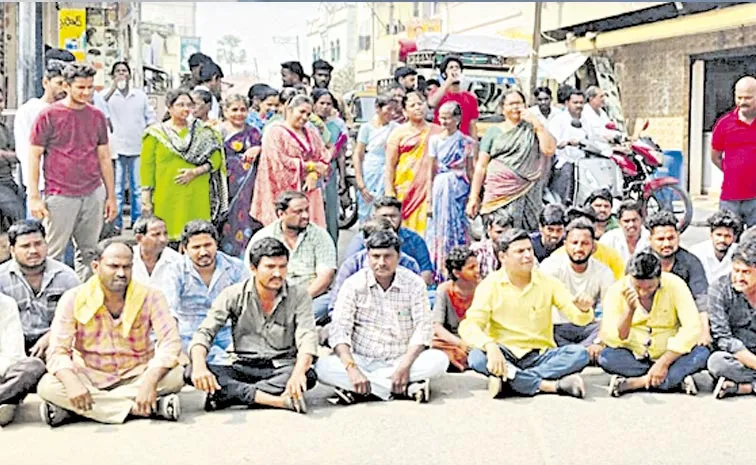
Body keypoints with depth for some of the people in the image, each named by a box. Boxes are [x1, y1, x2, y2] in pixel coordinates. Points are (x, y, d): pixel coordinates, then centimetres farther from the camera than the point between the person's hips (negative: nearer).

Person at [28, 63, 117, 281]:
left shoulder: (97, 117, 10)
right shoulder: (49, 115, -3)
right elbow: (34, 157, -1)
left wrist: (111, 196, 14)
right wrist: (34, 197, -6)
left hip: (93, 195, 4)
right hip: (60, 196, -4)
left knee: (89, 253, 8)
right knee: (54, 255, 0)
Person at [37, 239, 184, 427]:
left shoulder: (150, 297, -6)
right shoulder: (74, 299, -7)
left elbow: (171, 342, -16)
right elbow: (57, 351, -14)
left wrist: (150, 381, -34)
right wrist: (71, 382, -36)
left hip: (135, 377, 0)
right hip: (89, 378, 0)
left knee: (174, 376, -29)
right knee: (47, 386, -28)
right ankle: (145, 408, -28)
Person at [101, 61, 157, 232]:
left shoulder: (140, 95, 12)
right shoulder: (109, 95, 3)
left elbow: (151, 118, 14)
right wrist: (114, 87, -21)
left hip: (138, 148, 2)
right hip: (116, 148, -2)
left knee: (138, 188, 6)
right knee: (116, 189, -1)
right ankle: (116, 223, 4)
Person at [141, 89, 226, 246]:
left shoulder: (203, 132, 11)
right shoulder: (156, 133, 5)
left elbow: (216, 159, 6)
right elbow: (147, 167, 2)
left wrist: (195, 172, -10)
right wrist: (146, 199, -4)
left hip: (196, 198, 1)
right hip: (166, 199, -1)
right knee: (166, 240, -5)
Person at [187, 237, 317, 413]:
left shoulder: (298, 295, -1)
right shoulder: (234, 295, -1)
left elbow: (307, 338, -13)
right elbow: (205, 332, -7)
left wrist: (298, 373, -35)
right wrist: (199, 366, -30)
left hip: (281, 370, 0)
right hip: (242, 369, 1)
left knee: (308, 376, -35)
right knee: (191, 372, -26)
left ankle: (226, 395, -30)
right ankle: (277, 400, -34)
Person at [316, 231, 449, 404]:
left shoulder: (414, 284, -2)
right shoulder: (354, 284, -4)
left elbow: (422, 328, -7)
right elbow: (339, 330, -11)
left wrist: (405, 366, -22)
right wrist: (352, 368, -27)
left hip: (400, 361, 0)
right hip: (362, 360, 0)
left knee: (439, 360, -27)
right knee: (323, 367, -29)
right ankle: (406, 389, -30)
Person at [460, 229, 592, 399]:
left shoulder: (548, 282, 3)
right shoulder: (490, 285, -3)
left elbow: (579, 318, -1)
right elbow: (468, 326, -14)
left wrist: (584, 310, -27)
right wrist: (490, 346, -35)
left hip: (541, 355, 2)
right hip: (504, 356, -2)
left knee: (580, 354, -24)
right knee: (477, 357, -33)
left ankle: (507, 379, -30)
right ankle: (554, 385, -34)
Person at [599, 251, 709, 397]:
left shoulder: (674, 285, -13)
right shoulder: (617, 291, -11)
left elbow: (692, 328, -19)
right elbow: (611, 339, -17)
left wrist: (664, 362, -25)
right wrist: (630, 311, -31)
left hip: (669, 356, 0)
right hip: (633, 360, 0)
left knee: (702, 353, -27)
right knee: (606, 357, -31)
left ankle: (632, 383, -29)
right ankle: (677, 378, -26)